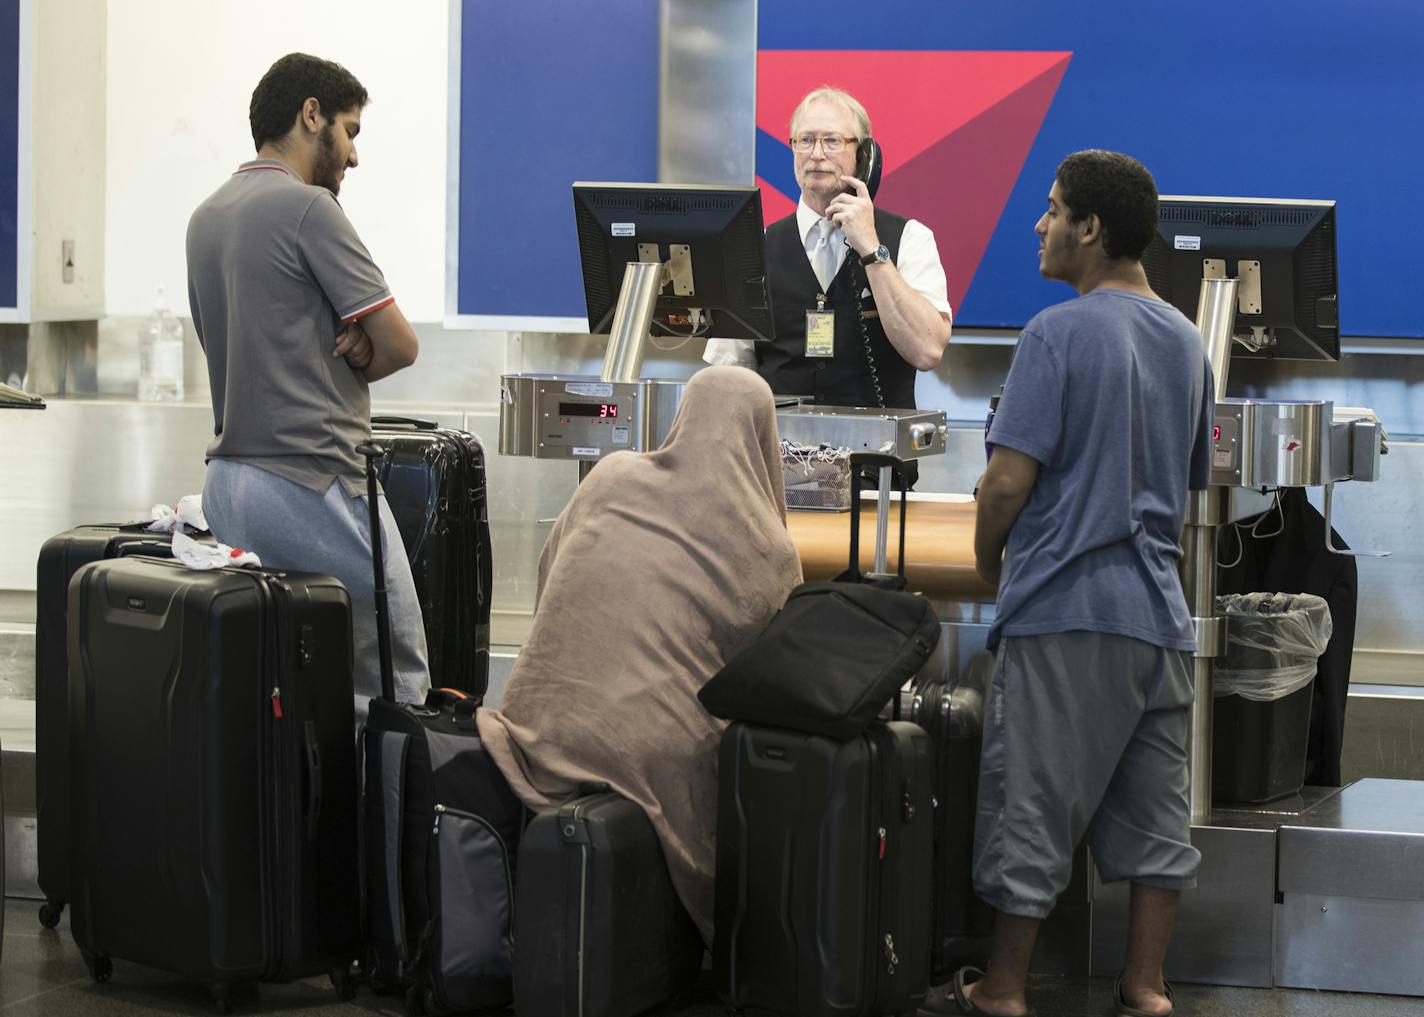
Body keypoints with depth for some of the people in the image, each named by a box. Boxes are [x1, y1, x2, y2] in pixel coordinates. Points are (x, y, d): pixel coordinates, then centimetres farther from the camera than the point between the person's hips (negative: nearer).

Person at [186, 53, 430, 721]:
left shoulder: (207, 216, 15)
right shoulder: (306, 206, -13)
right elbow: (400, 345, -12)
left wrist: (343, 344, 1)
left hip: (225, 484, 9)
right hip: (309, 485, -9)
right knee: (395, 679, -1)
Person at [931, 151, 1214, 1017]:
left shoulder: (1060, 334, -12)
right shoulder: (1188, 343, 12)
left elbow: (1010, 478, -15)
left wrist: (987, 558, 2)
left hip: (1066, 611, -7)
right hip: (1160, 611, 7)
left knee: (1034, 806, 1)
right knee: (1156, 809, 9)